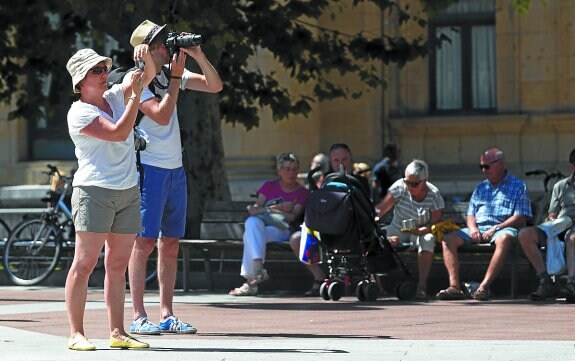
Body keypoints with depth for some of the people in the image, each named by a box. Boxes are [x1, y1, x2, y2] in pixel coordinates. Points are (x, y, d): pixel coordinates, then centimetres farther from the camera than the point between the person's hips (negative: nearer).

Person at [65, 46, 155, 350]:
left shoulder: (115, 96, 14)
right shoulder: (79, 112, -8)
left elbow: (148, 75, 16)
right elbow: (118, 132, -18)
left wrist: (146, 57, -5)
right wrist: (135, 95, -15)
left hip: (128, 191, 7)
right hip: (94, 191, -7)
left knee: (118, 266, 7)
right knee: (85, 263, -8)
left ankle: (117, 332, 9)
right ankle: (76, 334, -9)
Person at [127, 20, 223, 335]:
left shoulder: (170, 72, 10)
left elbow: (215, 86, 8)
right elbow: (162, 115, -19)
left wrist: (198, 56, -5)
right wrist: (176, 78, -14)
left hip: (175, 169, 7)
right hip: (149, 168, -7)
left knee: (170, 244, 8)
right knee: (144, 241, -7)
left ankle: (167, 315, 11)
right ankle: (138, 317, -6)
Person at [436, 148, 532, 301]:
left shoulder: (518, 186, 8)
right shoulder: (480, 188, 25)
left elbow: (521, 218, -3)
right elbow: (470, 214, 21)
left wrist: (496, 228, -15)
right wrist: (473, 228, -4)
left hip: (502, 228, -5)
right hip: (478, 229, 5)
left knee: (504, 239, -41)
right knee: (448, 239, -17)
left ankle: (484, 286, -45)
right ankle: (454, 286, -27)